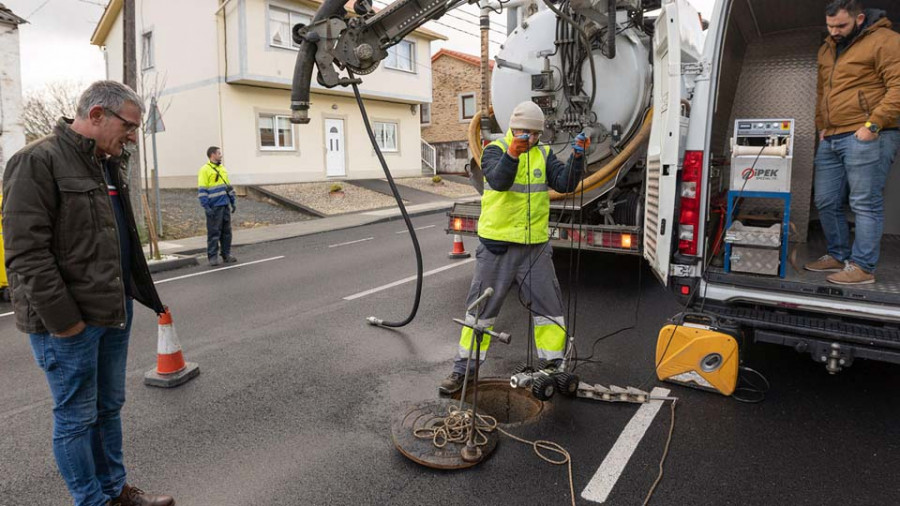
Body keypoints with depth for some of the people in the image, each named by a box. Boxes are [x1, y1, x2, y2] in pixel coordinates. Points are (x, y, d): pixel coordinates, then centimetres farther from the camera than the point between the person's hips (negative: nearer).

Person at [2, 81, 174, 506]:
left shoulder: (109, 164, 13)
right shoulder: (38, 162, -14)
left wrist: (140, 296, 16)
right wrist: (62, 319, -19)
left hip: (114, 312, 9)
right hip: (68, 322, -8)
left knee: (109, 407, 18)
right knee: (77, 418, 6)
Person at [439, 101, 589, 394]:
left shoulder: (544, 155, 9)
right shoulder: (495, 150, -2)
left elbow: (566, 184, -4)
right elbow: (498, 181, -23)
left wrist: (577, 156, -19)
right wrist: (512, 153, -39)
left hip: (536, 246, 3)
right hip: (497, 245, -3)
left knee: (548, 307, 9)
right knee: (482, 307, 6)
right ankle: (463, 369, 19)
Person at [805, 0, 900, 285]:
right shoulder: (827, 50, 20)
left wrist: (873, 125, -18)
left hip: (865, 137, -8)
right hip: (831, 140, 8)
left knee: (865, 204, -5)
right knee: (826, 202, 10)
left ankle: (862, 267, 0)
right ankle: (838, 256, 22)